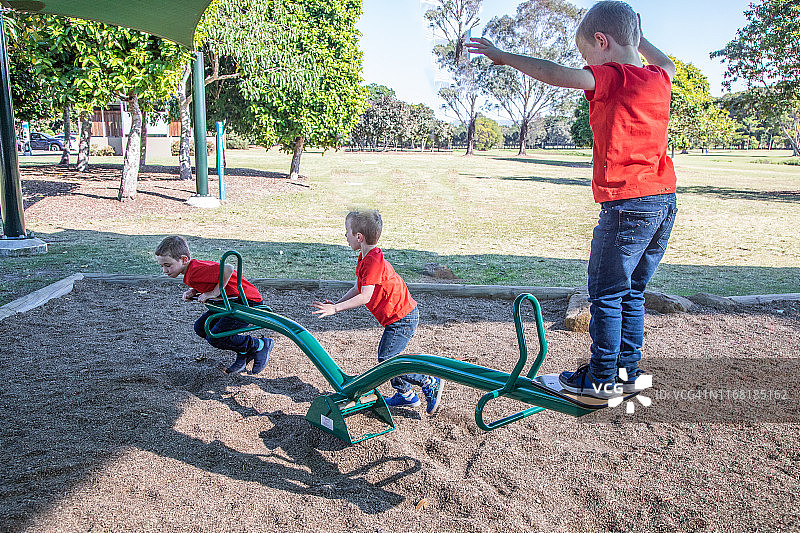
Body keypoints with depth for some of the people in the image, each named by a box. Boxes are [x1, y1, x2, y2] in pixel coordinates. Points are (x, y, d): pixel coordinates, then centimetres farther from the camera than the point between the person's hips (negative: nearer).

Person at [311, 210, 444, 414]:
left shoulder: (374, 261, -23)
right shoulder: (365, 257, 9)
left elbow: (365, 297, -27)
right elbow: (358, 288, 14)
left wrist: (335, 309, -24)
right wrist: (336, 303, 6)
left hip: (401, 317, -10)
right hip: (398, 315, 10)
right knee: (386, 357, 16)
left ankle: (430, 383, 2)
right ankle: (406, 395, 29)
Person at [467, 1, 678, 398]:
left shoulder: (611, 78, -11)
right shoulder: (659, 81, 12)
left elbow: (556, 75, -24)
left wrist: (505, 57, -14)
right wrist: (638, 38, 50)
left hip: (626, 205, -8)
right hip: (665, 201, 8)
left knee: (606, 295, 3)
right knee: (632, 293, 17)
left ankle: (602, 379, 13)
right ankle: (628, 372, 26)